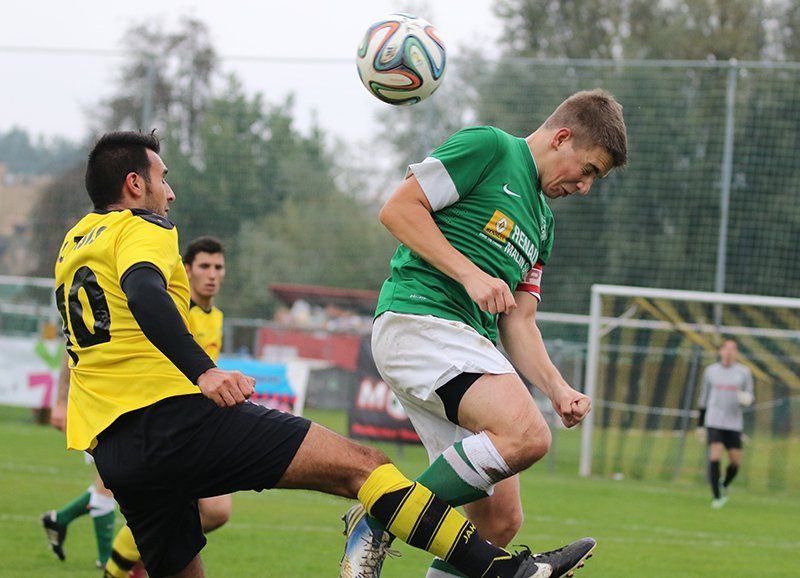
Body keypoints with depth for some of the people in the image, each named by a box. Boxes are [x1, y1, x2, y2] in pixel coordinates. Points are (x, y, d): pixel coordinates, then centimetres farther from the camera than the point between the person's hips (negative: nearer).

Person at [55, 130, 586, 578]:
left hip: (110, 450, 9)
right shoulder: (141, 229, 0)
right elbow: (142, 291, -22)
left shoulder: (71, 247, 26)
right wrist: (203, 371, -33)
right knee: (358, 465, -15)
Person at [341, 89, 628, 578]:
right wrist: (470, 274, -14)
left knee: (499, 520, 1)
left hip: (472, 343, 9)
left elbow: (518, 322, 23)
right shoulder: (489, 147, 1)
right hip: (418, 318, -9)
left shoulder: (542, 222, 27)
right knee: (527, 435, -29)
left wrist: (558, 389, 7)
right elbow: (398, 209, -7)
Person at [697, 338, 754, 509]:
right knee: (715, 458, -14)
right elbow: (704, 397, 14)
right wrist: (700, 425, 13)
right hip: (714, 422, -1)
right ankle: (717, 496, -7)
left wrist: (747, 399, -19)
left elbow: (749, 397, 7)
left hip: (734, 423, 1)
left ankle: (724, 486, 28)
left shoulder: (744, 372, 5)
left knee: (736, 462, -1)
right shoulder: (711, 371, 7)